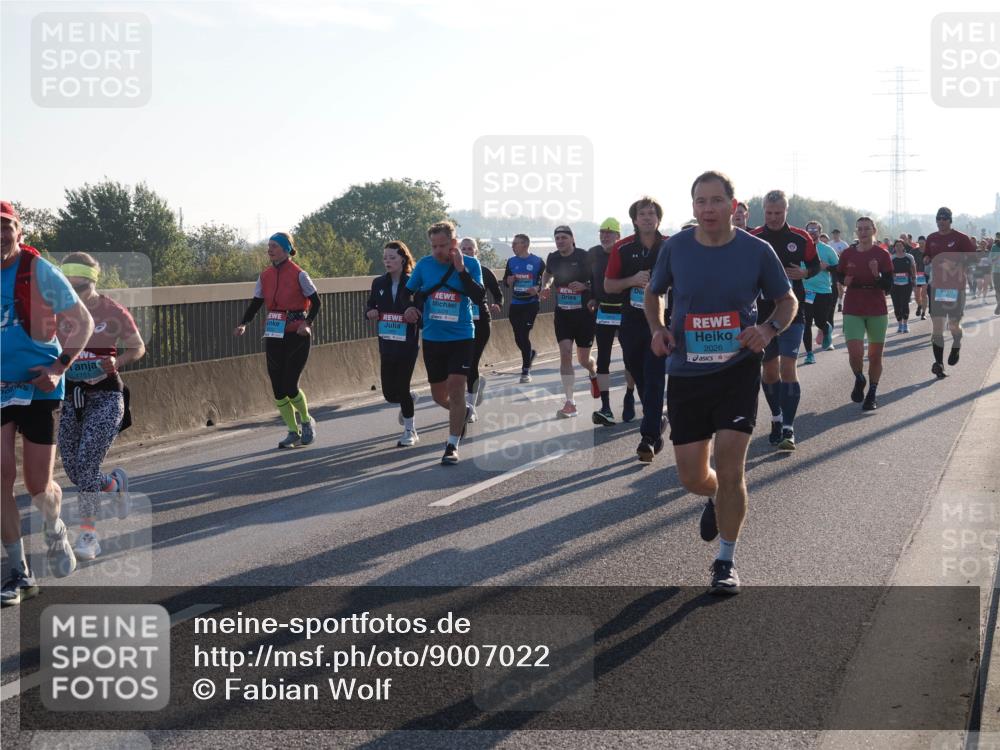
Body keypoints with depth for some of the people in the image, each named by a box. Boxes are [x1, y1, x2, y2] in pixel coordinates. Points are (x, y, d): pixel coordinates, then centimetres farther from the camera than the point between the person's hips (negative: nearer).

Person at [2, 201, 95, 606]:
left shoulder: (39, 271, -7)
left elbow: (82, 322, -4)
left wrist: (59, 366, -15)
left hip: (37, 387, -3)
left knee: (38, 486, -2)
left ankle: (55, 530, 34)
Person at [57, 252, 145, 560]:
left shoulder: (113, 312, -9)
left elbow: (138, 348, 2)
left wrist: (117, 361, -18)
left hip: (105, 396, -5)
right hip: (68, 395, 5)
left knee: (85, 465, -16)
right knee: (74, 473, 7)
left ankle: (88, 534, -5)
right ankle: (116, 483, 39)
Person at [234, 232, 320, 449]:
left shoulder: (298, 275, -8)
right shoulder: (265, 276, 7)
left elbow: (315, 302, -5)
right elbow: (255, 303, 9)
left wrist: (307, 323, -20)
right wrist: (243, 323, -7)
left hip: (297, 335, -6)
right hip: (274, 334, 6)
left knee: (290, 385, -11)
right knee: (277, 387, 4)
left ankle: (306, 422, 17)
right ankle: (293, 432, 17)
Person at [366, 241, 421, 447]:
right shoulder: (379, 283, 4)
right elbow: (370, 305, 16)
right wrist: (370, 312, -5)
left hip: (408, 343, -4)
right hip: (386, 344, 4)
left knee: (402, 387, -4)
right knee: (389, 392, 5)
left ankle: (409, 430, 15)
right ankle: (408, 400, 41)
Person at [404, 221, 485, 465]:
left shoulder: (470, 264, -6)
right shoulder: (424, 264, 0)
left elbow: (479, 298, -17)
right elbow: (409, 294, 13)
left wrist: (461, 270, -24)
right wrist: (410, 309, -8)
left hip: (461, 337, -3)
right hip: (432, 338, 3)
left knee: (456, 389, -14)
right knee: (439, 395, 11)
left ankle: (452, 445, -4)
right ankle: (462, 413, 44)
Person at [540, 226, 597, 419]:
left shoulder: (584, 257, -11)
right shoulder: (553, 258, 3)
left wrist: (584, 286, -23)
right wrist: (545, 286, 5)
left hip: (584, 312, -3)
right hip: (562, 314, 3)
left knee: (583, 359, 7)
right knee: (565, 354, -10)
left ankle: (594, 373, 46)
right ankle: (570, 403, -9)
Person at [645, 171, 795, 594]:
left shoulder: (757, 251, -5)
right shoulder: (675, 248, -2)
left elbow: (787, 301, 7)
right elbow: (652, 294, 15)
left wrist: (768, 329, -14)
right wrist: (658, 329, -5)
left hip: (738, 370, -2)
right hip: (685, 373, 2)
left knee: (730, 469, -9)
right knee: (692, 478, 6)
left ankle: (726, 562, 9)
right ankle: (716, 499, 45)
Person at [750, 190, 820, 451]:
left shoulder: (801, 238, 0)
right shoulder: (753, 239, -1)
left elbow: (815, 265, 10)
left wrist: (804, 273, -10)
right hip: (762, 310, 2)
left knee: (788, 366, -11)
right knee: (769, 368, 10)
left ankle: (788, 429, -11)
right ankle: (776, 418, 29)